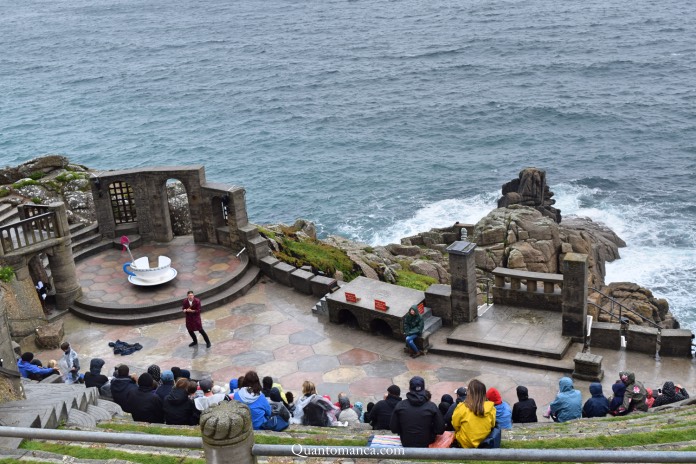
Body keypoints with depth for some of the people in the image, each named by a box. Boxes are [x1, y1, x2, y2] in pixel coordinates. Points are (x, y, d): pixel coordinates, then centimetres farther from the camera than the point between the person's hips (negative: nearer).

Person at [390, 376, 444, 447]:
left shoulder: (400, 406, -11)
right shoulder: (432, 406, -14)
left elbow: (393, 429, -5)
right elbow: (440, 430, -10)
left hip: (406, 444, 1)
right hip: (426, 444, -1)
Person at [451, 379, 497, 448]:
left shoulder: (462, 408, -21)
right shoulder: (491, 409, -14)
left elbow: (455, 425, -4)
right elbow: (492, 425, 4)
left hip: (465, 444, -3)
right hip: (485, 442, 3)